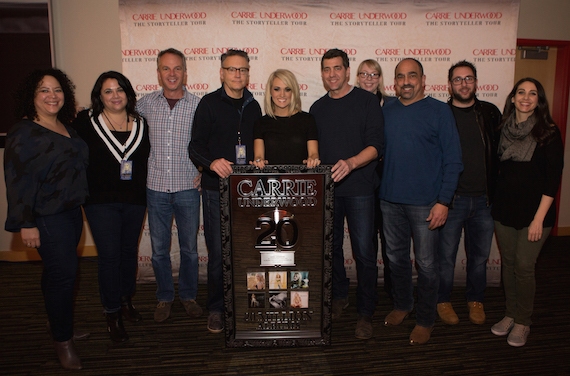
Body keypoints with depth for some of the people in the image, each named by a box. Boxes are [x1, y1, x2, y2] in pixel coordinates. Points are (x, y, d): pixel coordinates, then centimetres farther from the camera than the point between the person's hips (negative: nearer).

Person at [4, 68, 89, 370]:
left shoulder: (66, 127, 11)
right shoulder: (23, 133, -12)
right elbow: (19, 181, -15)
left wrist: (80, 201, 19)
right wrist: (26, 224, -17)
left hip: (72, 210, 8)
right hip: (46, 217, -7)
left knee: (58, 271, 19)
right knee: (63, 272, -5)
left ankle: (56, 321, 37)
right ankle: (62, 340, 13)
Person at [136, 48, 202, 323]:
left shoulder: (198, 105, -2)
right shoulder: (146, 103, 3)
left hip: (187, 187, -1)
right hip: (156, 187, 1)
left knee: (189, 248, 9)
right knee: (159, 249, 10)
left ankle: (188, 296, 29)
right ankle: (165, 298, 29)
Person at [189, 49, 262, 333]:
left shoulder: (253, 106, 14)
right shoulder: (209, 104, 1)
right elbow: (196, 147, -5)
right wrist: (212, 162, -24)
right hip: (217, 190, -3)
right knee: (218, 252, 0)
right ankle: (216, 308, 19)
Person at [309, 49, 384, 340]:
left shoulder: (366, 101, 0)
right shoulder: (317, 108, 14)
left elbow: (376, 145, -9)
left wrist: (351, 163, -25)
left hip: (359, 188, -4)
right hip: (326, 188, 4)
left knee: (364, 252, -2)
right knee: (330, 247, 11)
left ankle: (365, 313, 12)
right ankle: (339, 297, 31)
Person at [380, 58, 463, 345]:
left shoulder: (439, 110, -3)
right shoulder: (387, 111, 9)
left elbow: (453, 160, -5)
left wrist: (444, 201, -12)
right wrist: (377, 190, 6)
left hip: (425, 202, -4)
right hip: (390, 200, 4)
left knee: (426, 264, 4)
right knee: (396, 257, 15)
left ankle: (425, 320, 23)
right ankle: (401, 305, 37)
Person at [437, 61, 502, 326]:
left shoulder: (490, 113, 6)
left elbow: (500, 151, 12)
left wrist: (494, 190, 6)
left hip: (483, 200, 3)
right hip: (450, 199, -3)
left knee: (479, 255, 15)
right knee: (446, 255, 7)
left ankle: (475, 300, 34)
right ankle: (443, 300, 27)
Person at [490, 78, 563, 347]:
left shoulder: (549, 133, -7)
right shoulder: (504, 129, 6)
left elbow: (554, 177, -10)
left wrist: (539, 217, -14)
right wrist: (495, 204, 9)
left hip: (533, 211, -4)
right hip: (504, 208, 4)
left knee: (523, 266, -1)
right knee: (508, 262, 11)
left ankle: (523, 322, 17)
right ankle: (510, 313, 28)